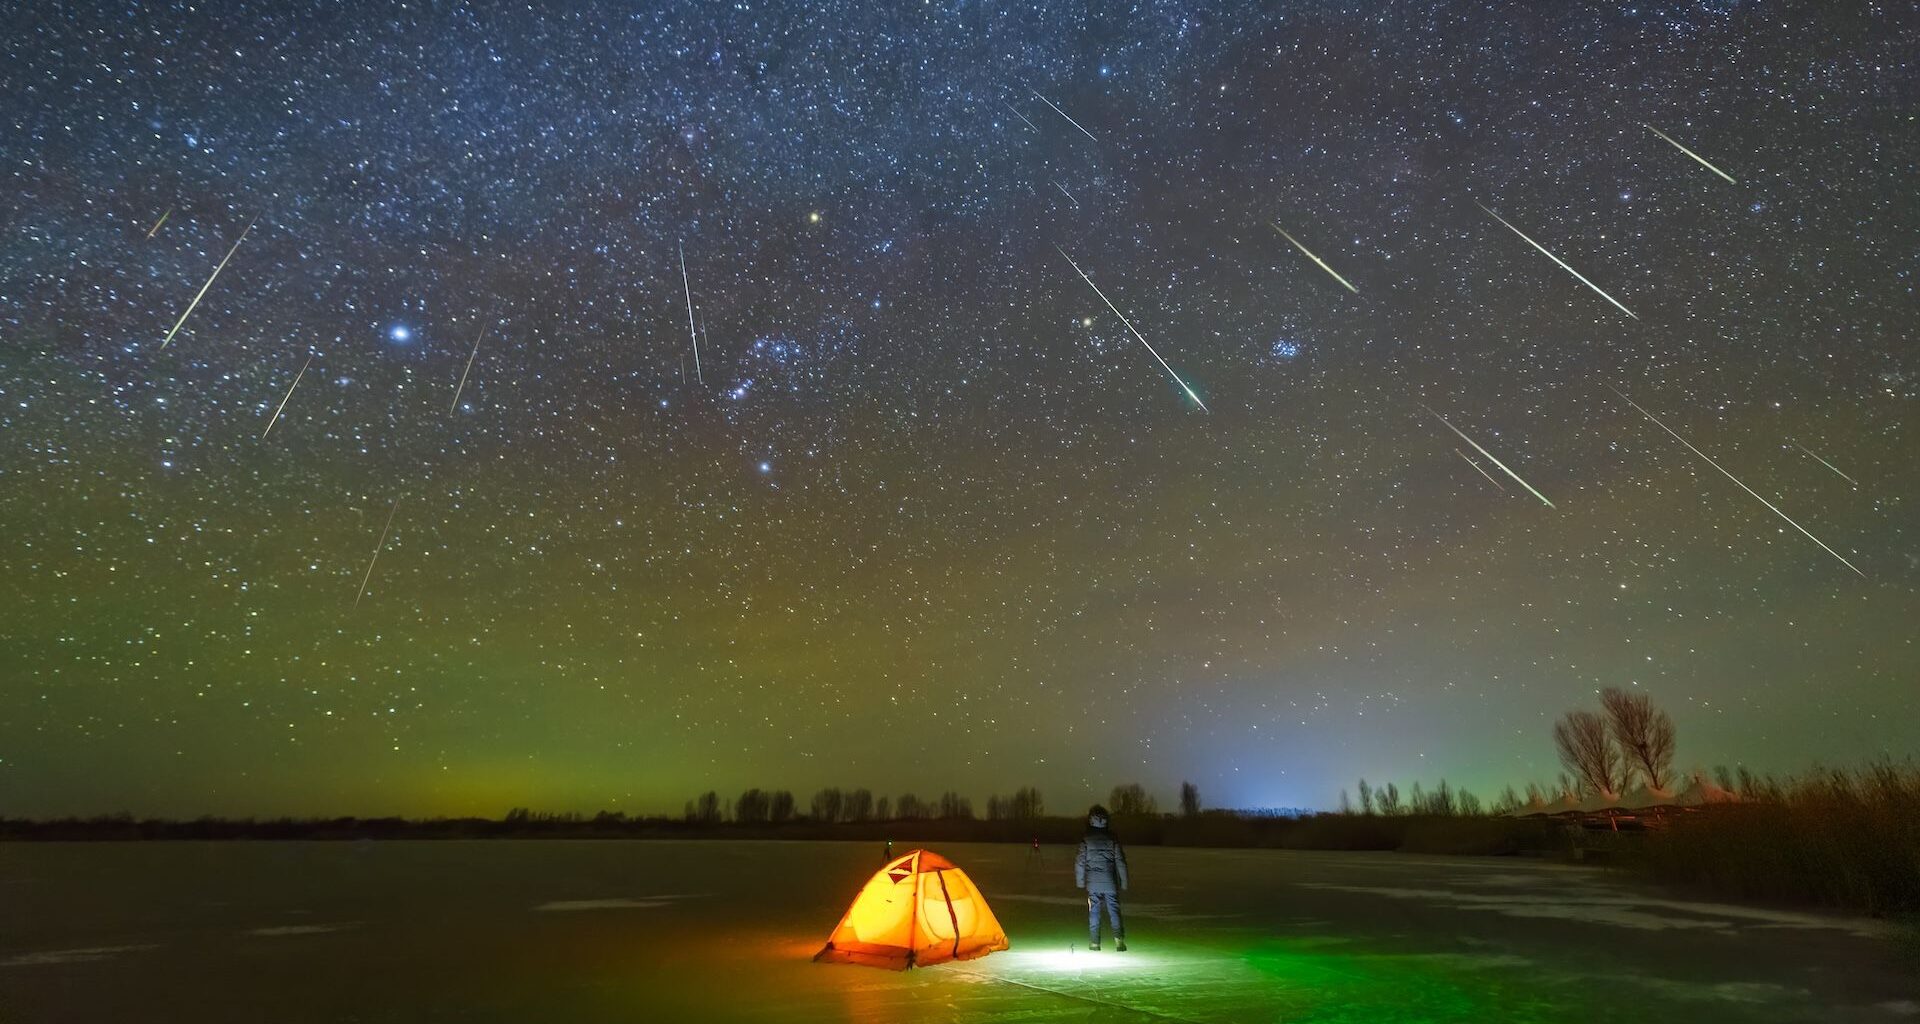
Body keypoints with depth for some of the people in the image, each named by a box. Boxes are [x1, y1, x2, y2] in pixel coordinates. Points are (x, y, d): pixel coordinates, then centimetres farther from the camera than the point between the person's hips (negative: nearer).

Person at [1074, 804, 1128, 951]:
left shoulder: (1085, 839, -2)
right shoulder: (1112, 839, 1)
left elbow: (1079, 862, -2)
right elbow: (1120, 862, 3)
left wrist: (1080, 883, 7)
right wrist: (1123, 883, 10)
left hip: (1092, 883, 0)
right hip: (1110, 883, 0)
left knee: (1094, 913, 7)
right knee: (1114, 911, 5)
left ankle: (1094, 943, 8)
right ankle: (1119, 940, -10)